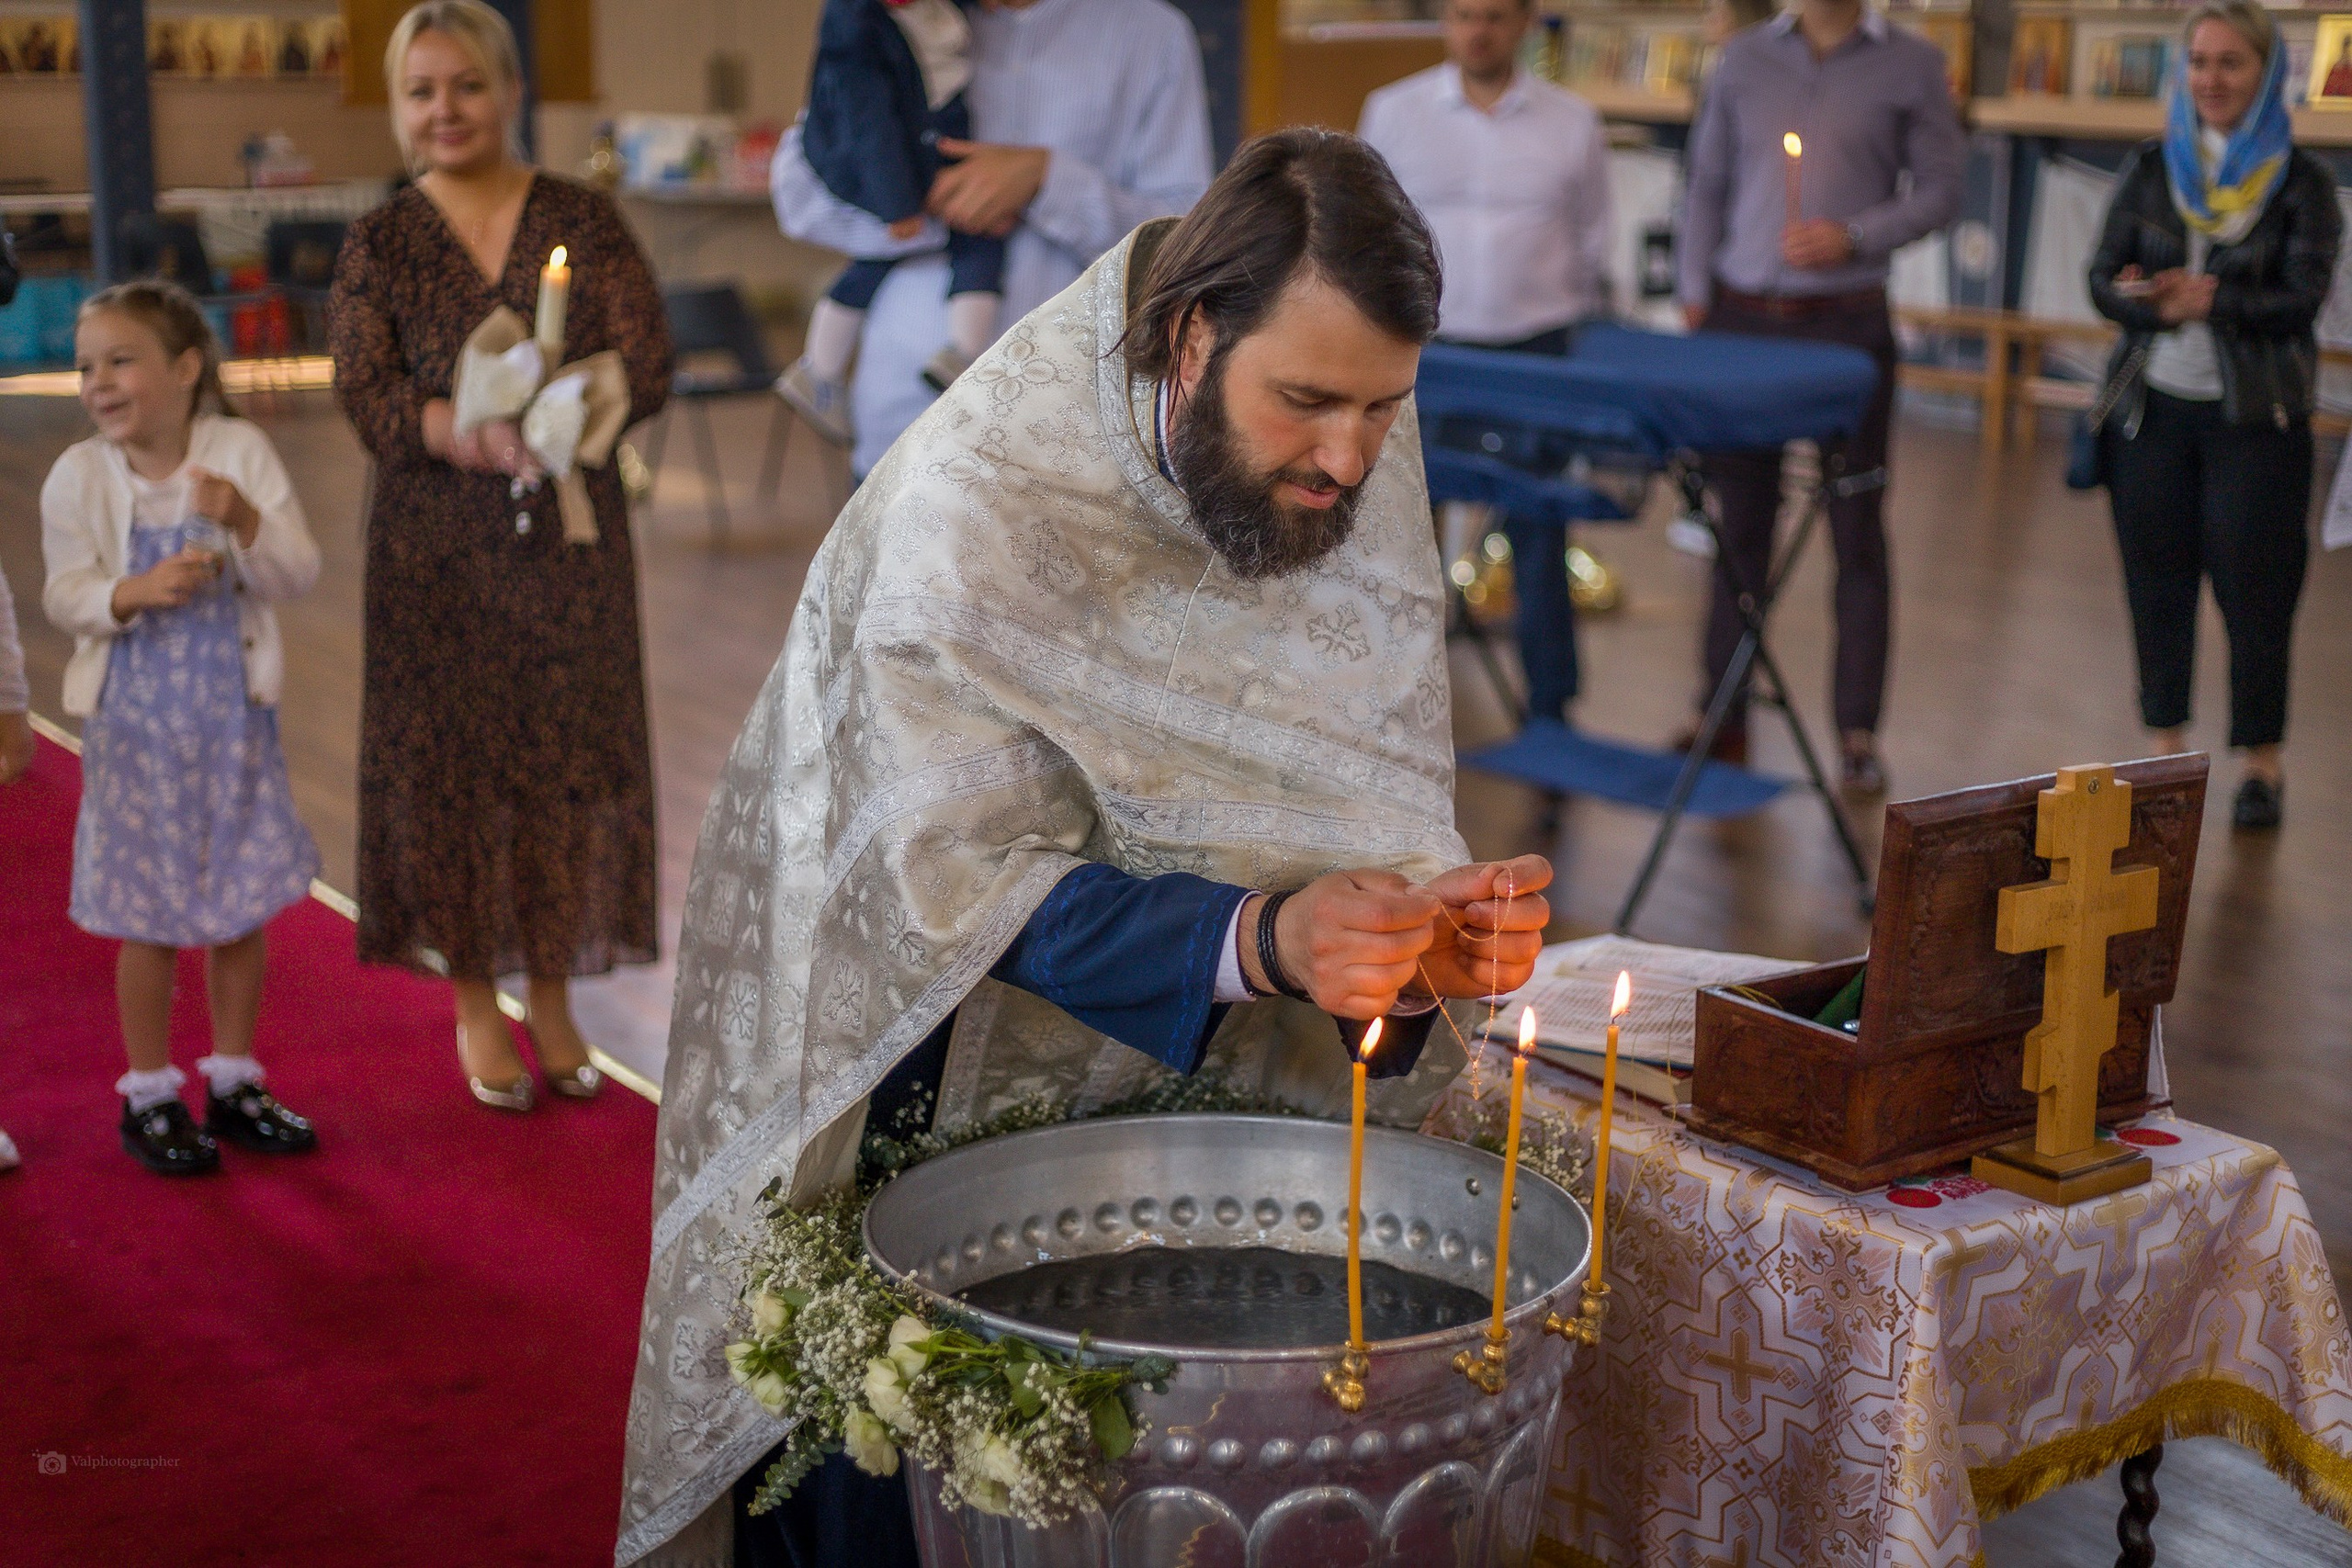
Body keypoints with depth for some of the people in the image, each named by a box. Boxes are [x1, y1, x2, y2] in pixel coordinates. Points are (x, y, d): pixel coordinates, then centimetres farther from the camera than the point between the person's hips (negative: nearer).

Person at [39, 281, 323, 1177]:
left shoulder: (241, 451, -4)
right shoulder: (78, 476, -5)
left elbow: (299, 575, -9)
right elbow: (65, 595, -6)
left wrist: (245, 520, -27)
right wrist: (135, 593, -25)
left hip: (233, 717, 2)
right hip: (134, 725, -1)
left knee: (244, 907, 10)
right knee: (149, 918, 5)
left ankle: (233, 1083, 26)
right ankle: (149, 1097, 20)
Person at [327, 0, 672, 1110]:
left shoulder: (584, 223, 4)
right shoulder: (378, 247, 5)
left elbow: (646, 369, -5)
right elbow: (367, 400, -7)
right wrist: (475, 432, -24)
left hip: (568, 534, 0)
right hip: (433, 550, 0)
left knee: (567, 752, 3)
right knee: (447, 757, 2)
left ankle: (552, 996, 18)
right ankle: (476, 1006, 16)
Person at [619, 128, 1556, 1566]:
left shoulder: (1354, 451, -17)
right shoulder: (970, 504, -33)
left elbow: (1361, 780, -10)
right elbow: (970, 883, -30)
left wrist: (1425, 922, -32)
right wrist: (1261, 939, -43)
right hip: (896, 953, -4)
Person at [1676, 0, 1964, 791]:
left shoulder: (1912, 64, 2)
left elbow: (1938, 191, 1)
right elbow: (1707, 186, 12)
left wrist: (1853, 237, -14)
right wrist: (1695, 297, 4)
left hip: (1848, 322, -2)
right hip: (1741, 316, 2)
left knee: (1857, 530, 3)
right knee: (1740, 524, 8)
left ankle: (1858, 733, 10)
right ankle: (1724, 718, 17)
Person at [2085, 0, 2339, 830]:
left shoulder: (2302, 182, 0)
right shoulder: (2150, 169, 8)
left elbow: (2303, 299, -9)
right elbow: (2104, 277, 2)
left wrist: (2206, 299, -21)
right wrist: (2150, 301, -19)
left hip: (2254, 417, -3)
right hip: (2151, 408, 3)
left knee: (2253, 589, -3)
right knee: (2156, 580, 6)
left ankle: (2263, 760, 10)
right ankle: (2168, 748, 19)